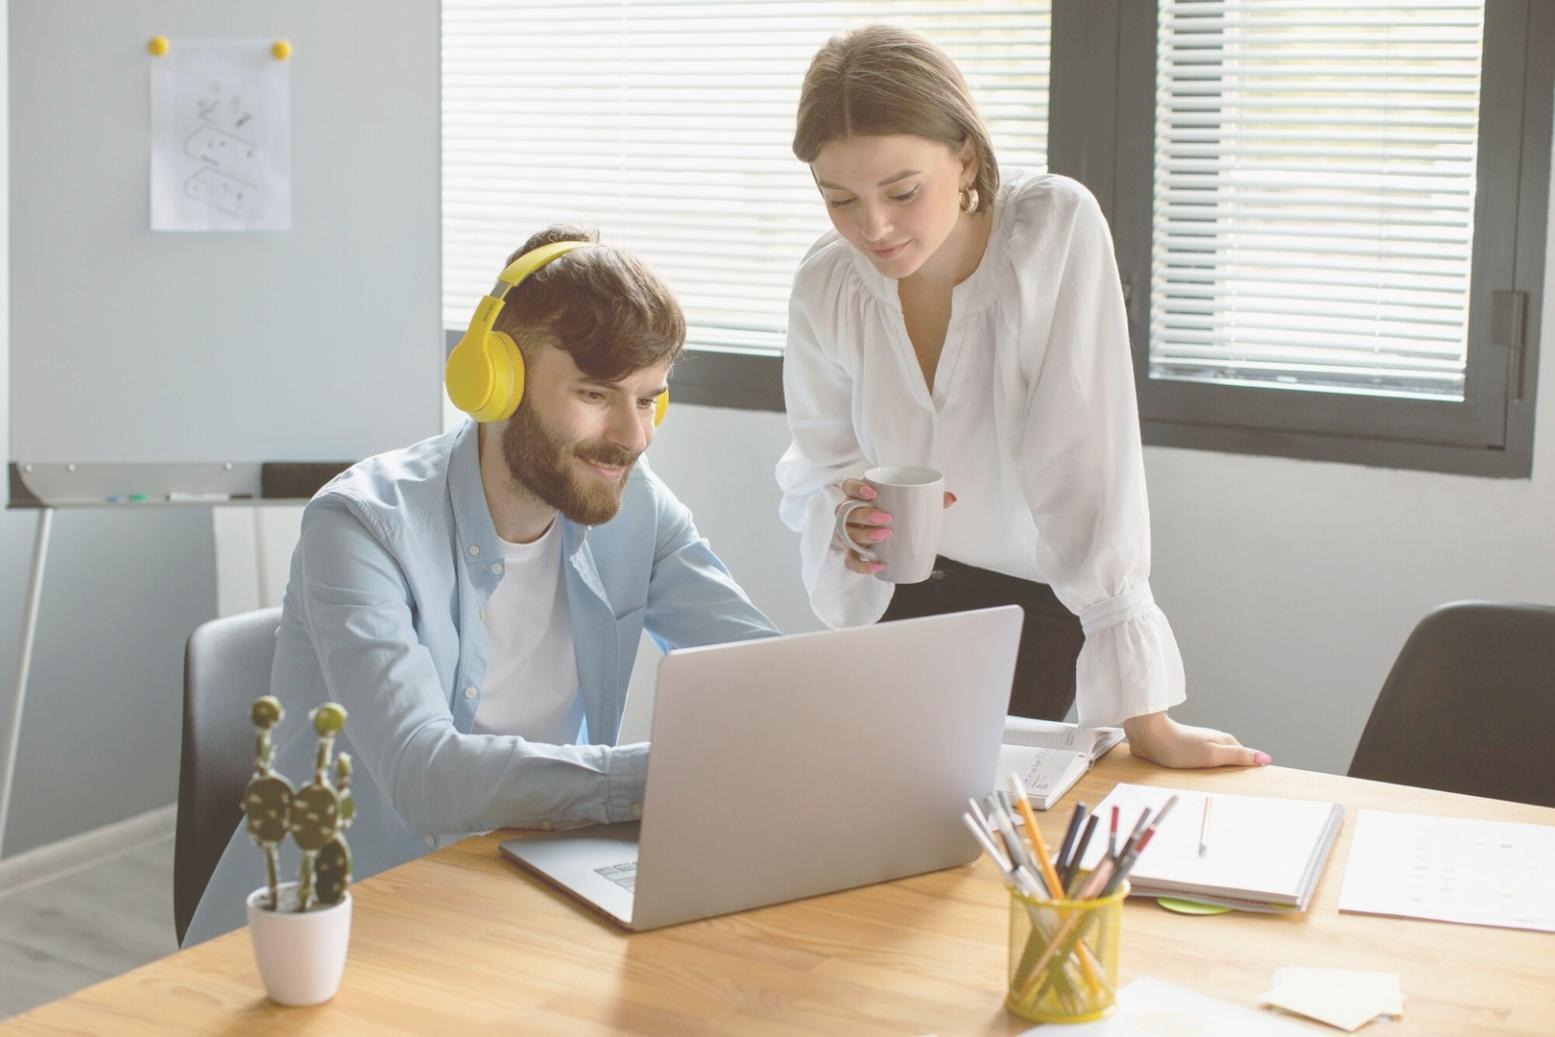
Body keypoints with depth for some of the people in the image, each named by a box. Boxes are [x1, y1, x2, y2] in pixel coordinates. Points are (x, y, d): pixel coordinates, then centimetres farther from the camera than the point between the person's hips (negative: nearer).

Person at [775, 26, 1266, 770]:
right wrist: (846, 523, -31)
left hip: (1040, 608, -3)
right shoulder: (825, 285, -12)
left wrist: (1142, 715, -31)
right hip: (900, 603, 3)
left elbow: (1086, 459, -29)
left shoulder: (1058, 228, -24)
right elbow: (817, 477, -5)